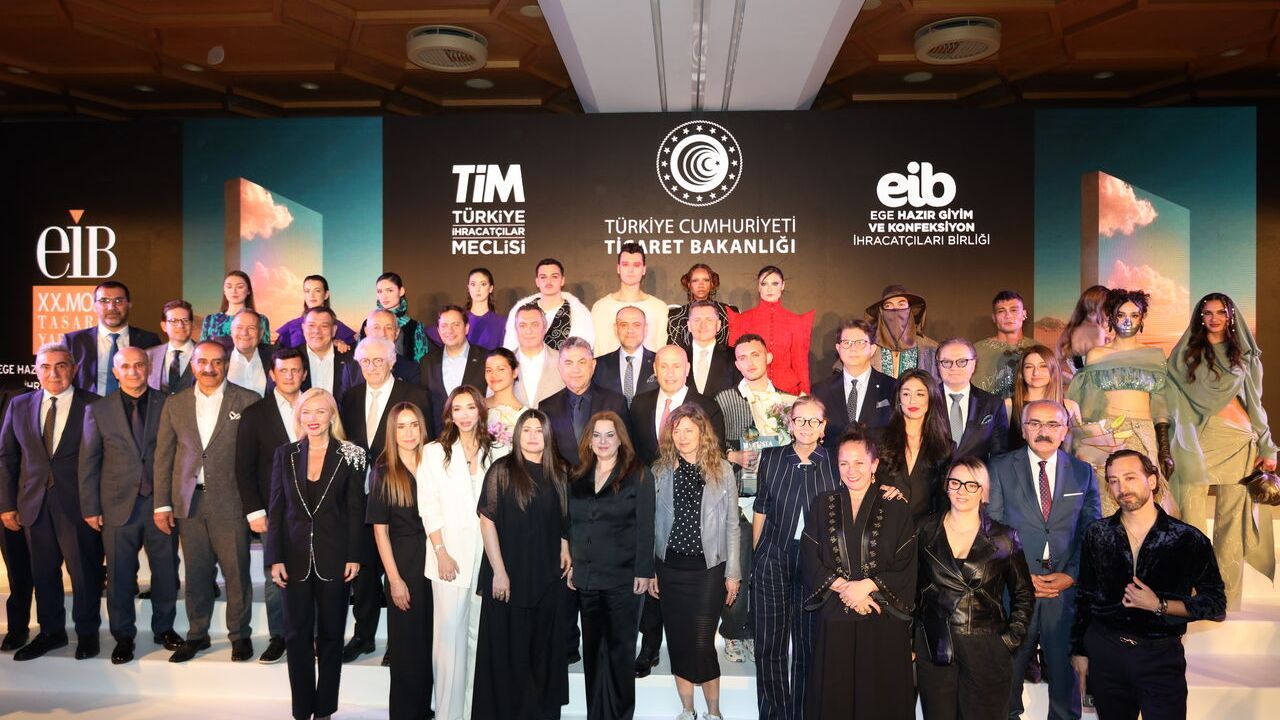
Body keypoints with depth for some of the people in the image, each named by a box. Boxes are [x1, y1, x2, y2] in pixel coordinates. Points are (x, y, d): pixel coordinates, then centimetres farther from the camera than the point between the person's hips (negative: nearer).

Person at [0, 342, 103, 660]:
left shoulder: (93, 405, -6)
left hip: (79, 504, -4)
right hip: (35, 504, 4)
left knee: (84, 571, 6)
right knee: (43, 572, 15)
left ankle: (87, 631, 23)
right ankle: (51, 631, 32)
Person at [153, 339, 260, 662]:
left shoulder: (247, 401, -1)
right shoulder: (175, 404, 9)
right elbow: (163, 456, 10)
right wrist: (161, 504, 5)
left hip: (230, 501, -3)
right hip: (189, 502, 3)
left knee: (237, 572, 2)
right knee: (196, 573, 11)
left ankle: (240, 634, 19)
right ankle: (197, 634, 27)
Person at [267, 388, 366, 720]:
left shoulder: (350, 455, -3)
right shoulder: (285, 454, 4)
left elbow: (356, 509, -3)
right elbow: (276, 509, 3)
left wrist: (353, 556, -7)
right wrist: (275, 558, -2)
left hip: (334, 557, -2)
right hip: (296, 556, 2)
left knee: (331, 633, 9)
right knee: (297, 634, 6)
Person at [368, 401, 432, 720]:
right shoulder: (383, 473, -2)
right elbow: (380, 530, -4)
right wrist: (395, 579, -9)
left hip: (435, 561, 2)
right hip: (404, 564, -2)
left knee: (432, 641, 8)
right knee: (406, 643, 5)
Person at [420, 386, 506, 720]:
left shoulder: (499, 452, 5)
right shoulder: (435, 452, 3)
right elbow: (429, 507, -1)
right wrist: (441, 552, -8)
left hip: (488, 554, 1)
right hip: (451, 555, -1)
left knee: (482, 633, 7)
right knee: (449, 633, 2)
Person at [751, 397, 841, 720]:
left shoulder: (835, 463, -1)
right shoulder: (771, 458, 3)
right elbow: (760, 510, 7)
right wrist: (757, 554, 7)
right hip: (773, 561, 1)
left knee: (809, 645, 9)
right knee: (769, 644, 6)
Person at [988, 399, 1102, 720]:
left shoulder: (1083, 472, 8)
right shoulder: (1000, 468, 2)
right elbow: (992, 527, -2)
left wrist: (1071, 575, -6)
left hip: (1066, 587, 1)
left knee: (1065, 671, 9)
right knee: (1007, 672, 9)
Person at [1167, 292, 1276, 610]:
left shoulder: (1246, 355, 14)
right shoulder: (1185, 353, 10)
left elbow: (1255, 403, 14)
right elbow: (1174, 399, 9)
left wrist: (1267, 448, 8)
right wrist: (1168, 445, 0)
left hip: (1238, 441, 1)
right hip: (1197, 440, -1)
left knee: (1232, 519, 1)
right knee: (1192, 517, -5)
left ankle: (1227, 595, 8)